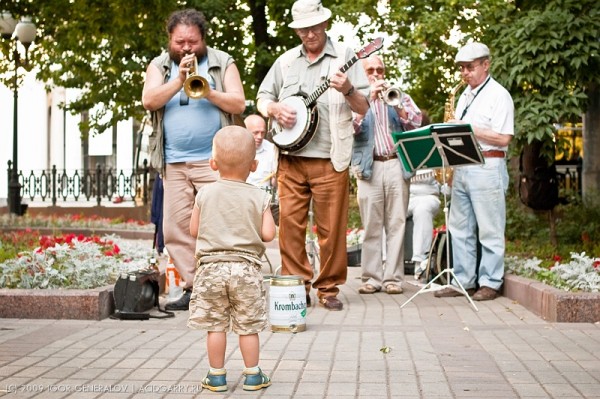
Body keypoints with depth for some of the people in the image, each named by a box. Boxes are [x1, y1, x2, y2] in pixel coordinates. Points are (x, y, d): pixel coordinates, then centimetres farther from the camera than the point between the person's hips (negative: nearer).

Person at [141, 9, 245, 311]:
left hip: (214, 160, -3)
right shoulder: (159, 66, 13)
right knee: (176, 228, 1)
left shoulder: (222, 63, 8)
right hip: (173, 163, 3)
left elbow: (239, 104, 0)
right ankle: (192, 287, 9)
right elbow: (149, 101, -3)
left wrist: (209, 92, -15)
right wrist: (179, 80, -13)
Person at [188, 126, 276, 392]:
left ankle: (217, 375, 13)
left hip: (211, 266, 0)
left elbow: (194, 230, 3)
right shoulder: (259, 197, -3)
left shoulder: (205, 194, -2)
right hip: (246, 267, 0)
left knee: (215, 325, 7)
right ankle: (252, 375, 15)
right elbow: (268, 234, -8)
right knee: (248, 326, 9)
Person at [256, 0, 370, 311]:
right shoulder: (286, 61, 13)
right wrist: (275, 109, -5)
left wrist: (348, 91, -20)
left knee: (331, 229, -1)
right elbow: (263, 97, 17)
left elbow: (364, 108, 0)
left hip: (330, 160, -3)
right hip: (291, 159, 3)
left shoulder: (344, 56, 3)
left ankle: (328, 289, 11)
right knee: (289, 224, 0)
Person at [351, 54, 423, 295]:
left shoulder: (398, 96, 18)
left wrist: (396, 104, -9)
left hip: (397, 166, 1)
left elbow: (416, 123, 4)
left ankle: (393, 278, 1)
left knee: (396, 224, -2)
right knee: (371, 226, -2)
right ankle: (372, 278, 3)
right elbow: (353, 126, -5)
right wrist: (369, 98, -11)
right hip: (369, 168, -1)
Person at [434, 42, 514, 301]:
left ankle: (490, 284, 4)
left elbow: (503, 138, -14)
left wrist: (468, 129, -16)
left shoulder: (499, 95, -5)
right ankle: (463, 281, 15)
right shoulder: (464, 96, 19)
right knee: (459, 229, 9)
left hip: (487, 168, -8)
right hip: (461, 169, 8)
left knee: (490, 231, -2)